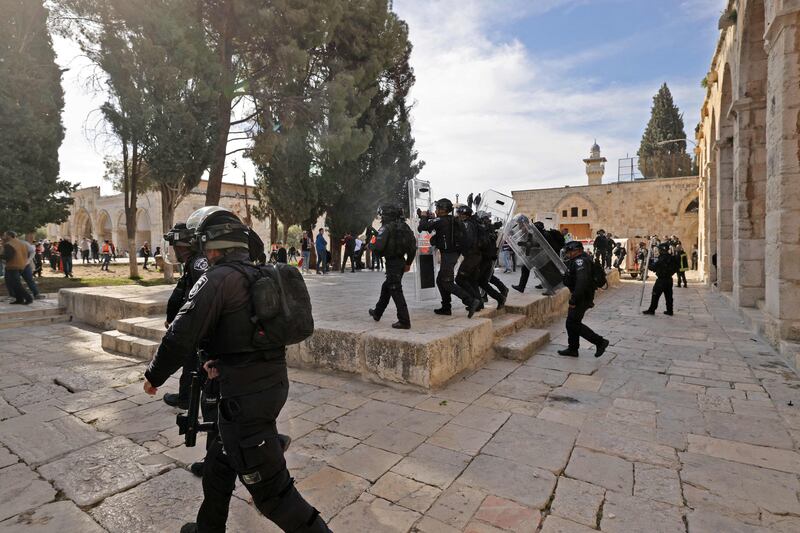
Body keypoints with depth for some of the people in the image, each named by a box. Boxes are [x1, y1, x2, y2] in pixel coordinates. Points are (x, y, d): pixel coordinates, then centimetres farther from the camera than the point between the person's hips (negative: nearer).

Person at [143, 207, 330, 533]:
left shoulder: (219, 278, -14)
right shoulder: (261, 276, 11)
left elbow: (181, 335, -15)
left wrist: (154, 376, 2)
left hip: (246, 396, -9)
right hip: (274, 383, 9)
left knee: (270, 488, 3)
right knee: (220, 462, 28)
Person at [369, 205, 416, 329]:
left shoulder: (386, 227, -12)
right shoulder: (404, 226, 10)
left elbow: (379, 247, -21)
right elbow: (413, 246, 11)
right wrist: (408, 263, 18)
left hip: (392, 263, -8)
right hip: (401, 261, 8)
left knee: (396, 292, -4)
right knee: (386, 287, 22)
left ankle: (404, 321, -4)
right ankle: (377, 313, 38)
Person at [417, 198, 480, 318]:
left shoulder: (440, 221, -15)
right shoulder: (451, 220, 12)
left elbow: (421, 228, -16)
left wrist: (424, 217, 2)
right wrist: (432, 218, 20)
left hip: (448, 255, -9)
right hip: (452, 254, 9)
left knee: (447, 283, -8)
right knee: (440, 280, 16)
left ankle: (471, 301, -15)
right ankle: (446, 308, 20)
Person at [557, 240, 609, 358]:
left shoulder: (580, 261, -19)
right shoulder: (577, 260, 15)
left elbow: (582, 282, -31)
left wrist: (573, 300, -28)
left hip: (581, 298, -10)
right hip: (581, 298, 10)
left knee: (573, 323, -7)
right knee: (571, 323, 14)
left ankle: (600, 341, 0)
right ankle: (572, 349, 23)